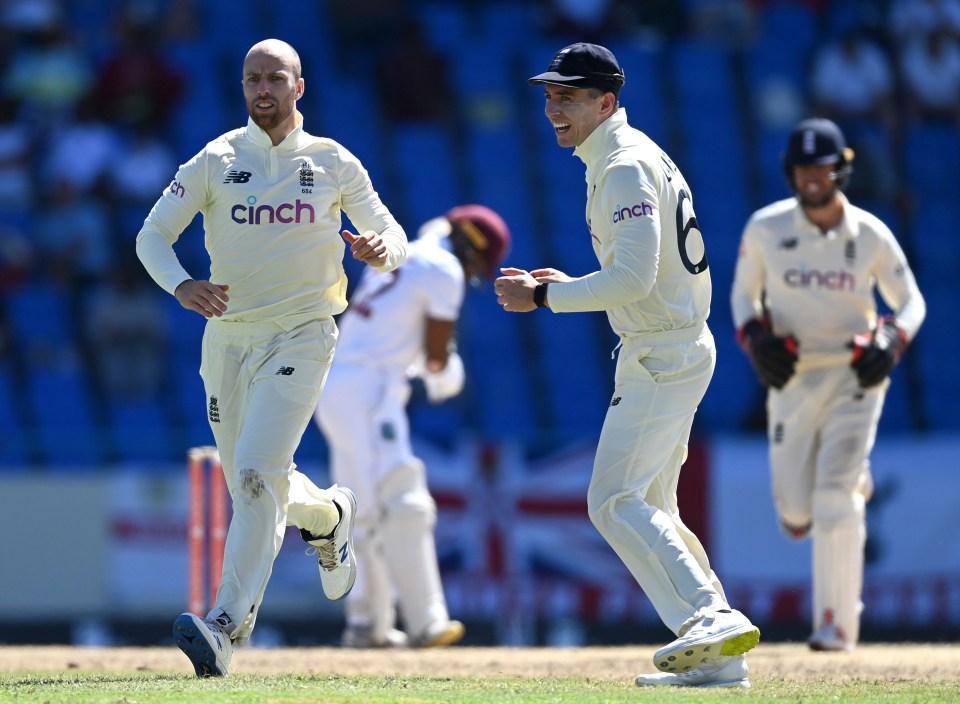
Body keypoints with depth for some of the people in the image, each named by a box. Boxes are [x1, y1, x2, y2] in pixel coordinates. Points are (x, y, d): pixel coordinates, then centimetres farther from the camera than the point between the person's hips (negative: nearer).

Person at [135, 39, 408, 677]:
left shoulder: (335, 164, 3)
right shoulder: (215, 162, 2)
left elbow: (394, 240, 6)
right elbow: (152, 236, 0)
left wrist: (380, 249, -19)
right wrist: (181, 285, -21)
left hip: (302, 336, -3)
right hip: (228, 337, 3)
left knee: (258, 473, -20)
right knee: (255, 486, 12)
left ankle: (228, 626, -24)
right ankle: (328, 514, 46)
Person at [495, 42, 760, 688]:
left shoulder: (626, 167, -15)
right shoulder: (639, 157, 17)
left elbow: (635, 278, -25)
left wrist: (543, 297, -18)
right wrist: (568, 286, 15)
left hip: (663, 354, -11)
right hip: (677, 348, 11)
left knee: (616, 502, -16)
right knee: (650, 508, 14)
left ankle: (714, 619, -24)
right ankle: (717, 657, 13)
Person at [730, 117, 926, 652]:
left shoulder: (871, 235, -4)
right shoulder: (766, 228, -2)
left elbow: (911, 302, 6)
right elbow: (743, 294, 11)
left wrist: (892, 343, -14)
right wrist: (755, 338, -9)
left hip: (854, 376, -2)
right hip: (792, 380, 2)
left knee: (834, 498, -16)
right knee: (796, 515, 0)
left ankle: (839, 623, -8)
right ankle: (854, 484, 37)